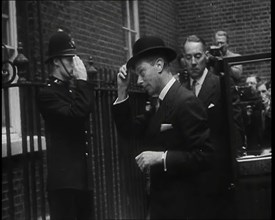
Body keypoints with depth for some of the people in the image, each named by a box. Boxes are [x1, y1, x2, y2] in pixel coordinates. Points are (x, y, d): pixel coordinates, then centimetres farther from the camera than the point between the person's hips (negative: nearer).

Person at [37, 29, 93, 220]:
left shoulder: (72, 91, 16)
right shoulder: (47, 94, -8)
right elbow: (75, 115, -24)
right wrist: (82, 80, -18)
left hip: (83, 177, 8)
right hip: (64, 179, -8)